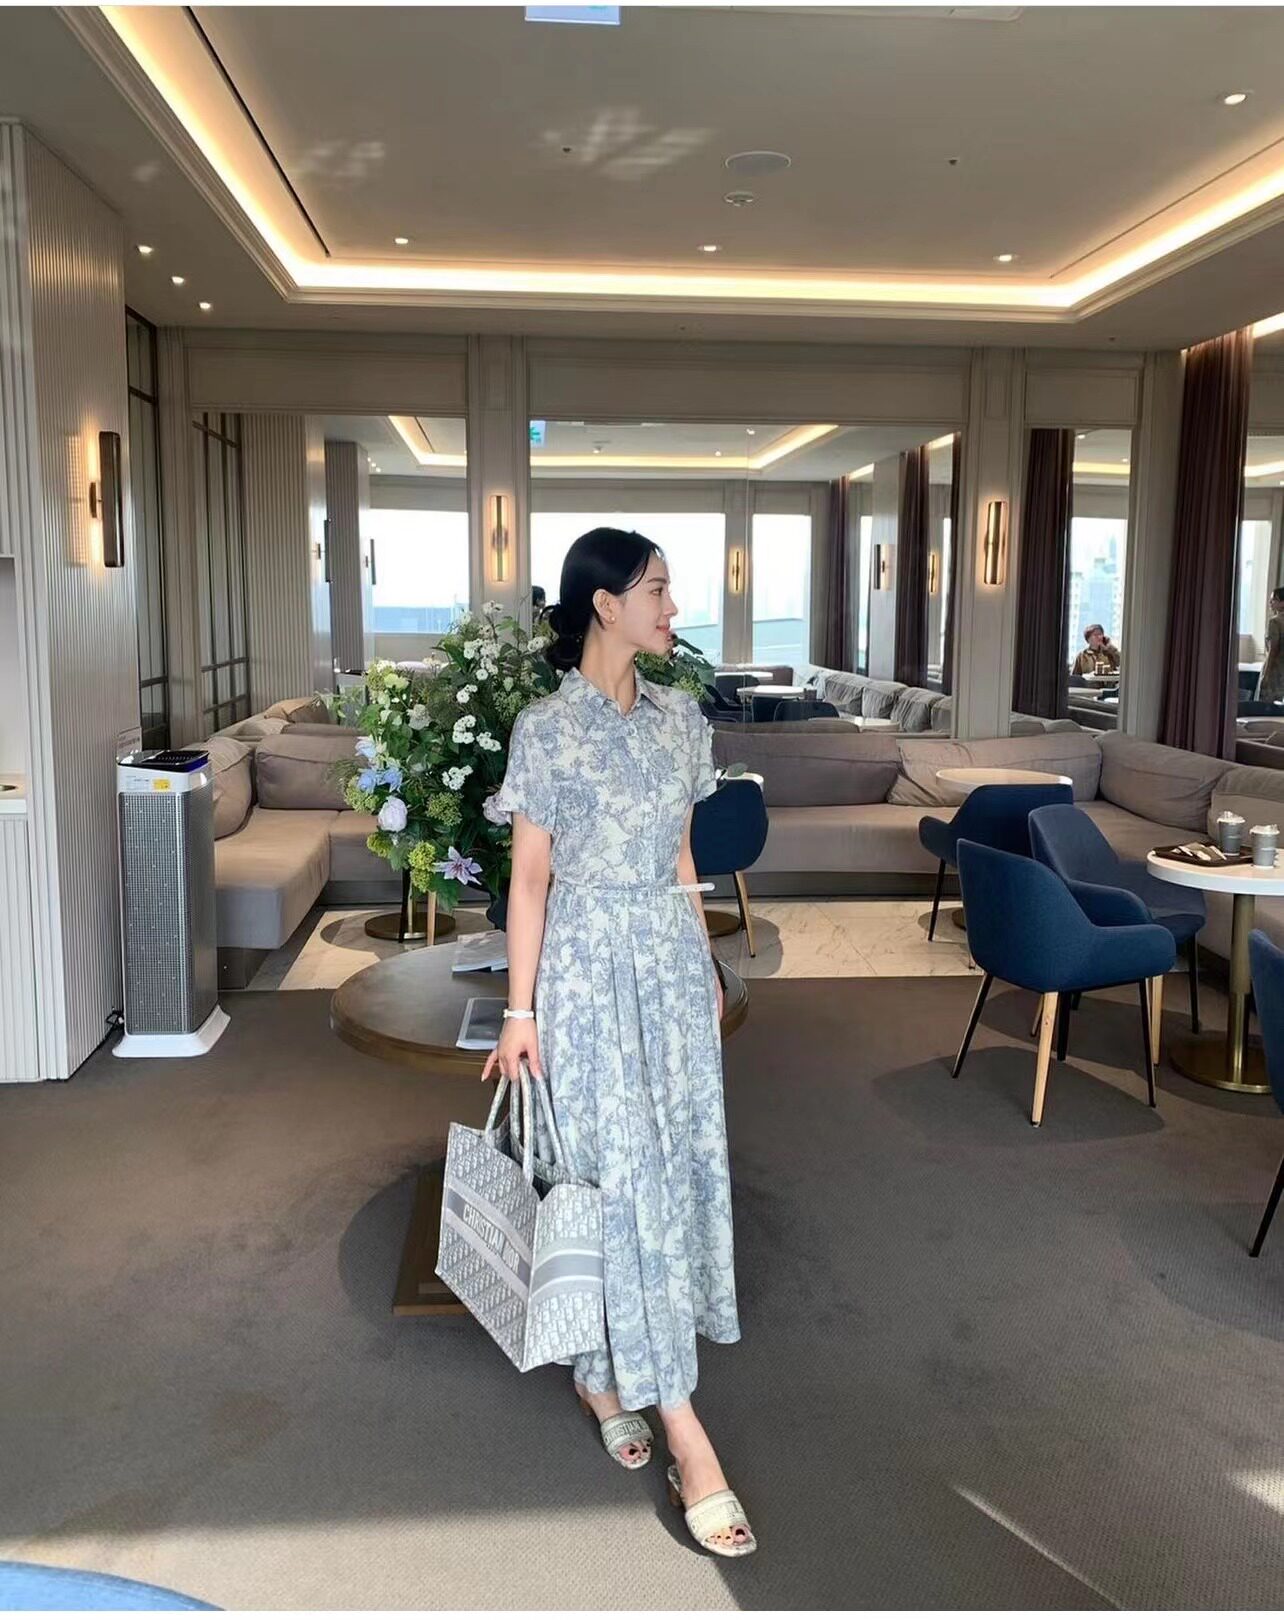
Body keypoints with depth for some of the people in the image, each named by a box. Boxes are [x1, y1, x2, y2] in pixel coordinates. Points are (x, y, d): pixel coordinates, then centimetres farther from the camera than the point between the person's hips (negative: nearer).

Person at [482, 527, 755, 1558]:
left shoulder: (679, 718, 7)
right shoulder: (547, 729, -11)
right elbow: (530, 878, -9)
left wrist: (709, 967, 16)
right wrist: (519, 1011, -10)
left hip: (673, 962, 7)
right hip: (590, 970, -6)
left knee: (681, 1167, 11)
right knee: (628, 1181, -2)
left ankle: (603, 1374, 33)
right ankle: (688, 1438, 6)